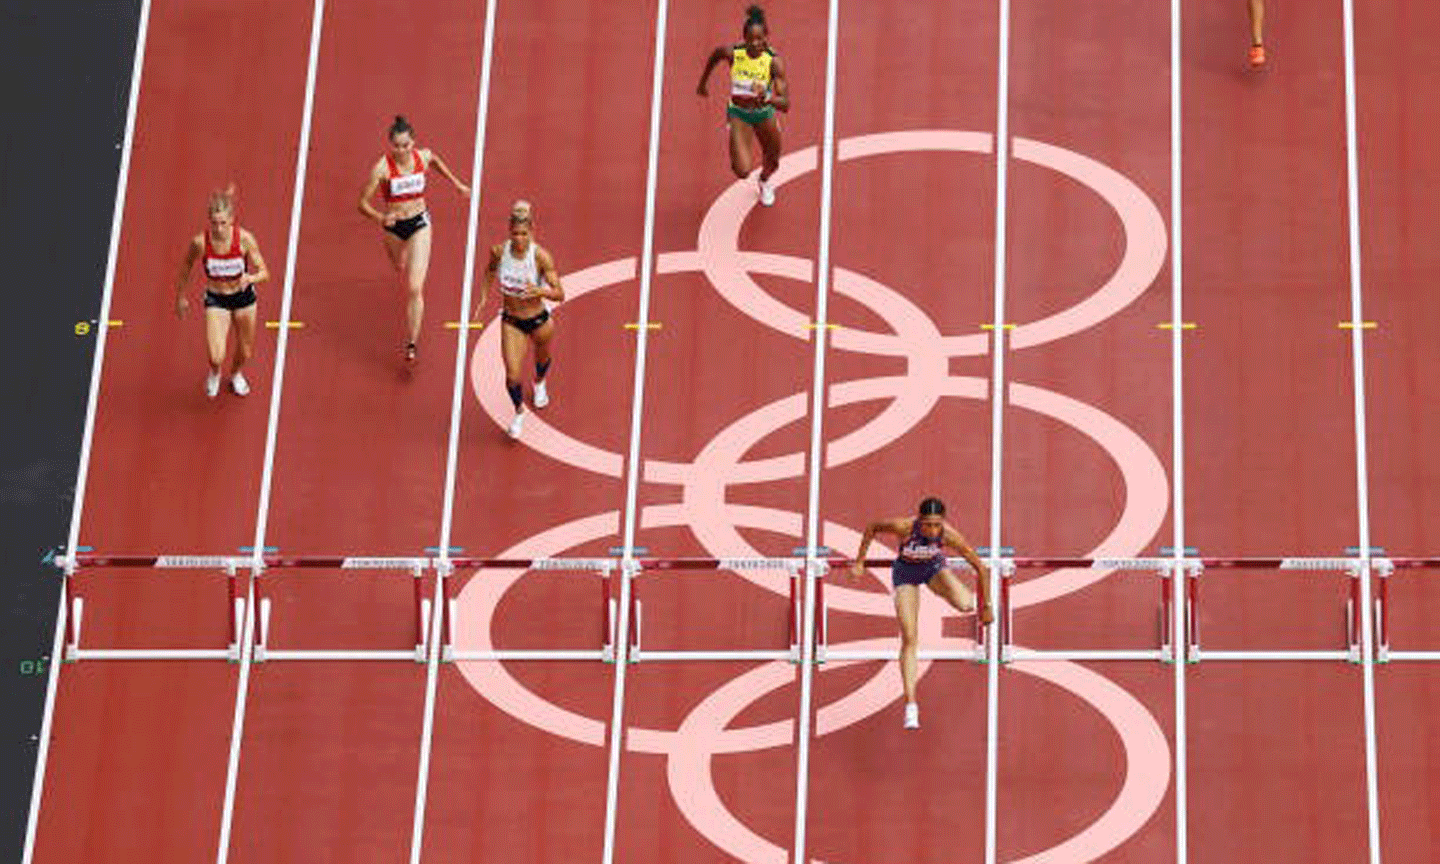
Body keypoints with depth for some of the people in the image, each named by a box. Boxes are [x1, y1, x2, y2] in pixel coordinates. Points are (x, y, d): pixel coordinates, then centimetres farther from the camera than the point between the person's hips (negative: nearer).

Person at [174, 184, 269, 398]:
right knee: (216, 357, -12)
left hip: (243, 296, 1)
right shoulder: (200, 242, -25)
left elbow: (264, 272, -18)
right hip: (215, 299, -1)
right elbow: (186, 267, -4)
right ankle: (214, 372, 29)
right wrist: (180, 297, 7)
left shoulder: (244, 239, -25)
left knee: (245, 352, 19)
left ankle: (236, 374, 58)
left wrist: (249, 278, -41)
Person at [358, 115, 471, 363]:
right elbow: (363, 203, -18)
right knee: (400, 268, 30)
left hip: (419, 224, -1)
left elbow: (436, 160, 14)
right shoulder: (382, 168, -22)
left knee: (414, 288, -12)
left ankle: (412, 343, -7)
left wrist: (456, 184, 18)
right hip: (393, 226, 1)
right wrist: (380, 217, -36)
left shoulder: (424, 157, -13)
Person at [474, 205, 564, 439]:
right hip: (511, 321, 1)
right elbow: (490, 270, 9)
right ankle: (519, 412, 27)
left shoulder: (540, 256, -26)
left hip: (538, 320, -1)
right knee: (512, 376, -5)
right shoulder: (499, 251, -17)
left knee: (542, 358, 28)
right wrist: (483, 298, 4)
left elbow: (559, 295, -25)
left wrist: (540, 291, -44)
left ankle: (539, 384, 66)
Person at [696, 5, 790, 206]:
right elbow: (714, 56, 1)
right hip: (738, 113, -1)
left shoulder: (773, 62, -29)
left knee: (772, 162, 22)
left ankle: (764, 182, 62)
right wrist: (703, 82, 15)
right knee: (742, 171, -15)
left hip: (764, 112, 1)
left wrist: (767, 98, -55)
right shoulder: (732, 53, -25)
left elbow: (785, 104, -34)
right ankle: (736, 158, 24)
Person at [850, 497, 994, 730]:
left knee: (965, 604, -26)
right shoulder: (904, 527, -36)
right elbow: (872, 528, -14)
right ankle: (910, 705, -4)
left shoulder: (948, 535, -34)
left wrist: (985, 607, -18)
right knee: (909, 639, -9)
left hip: (934, 567, 1)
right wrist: (859, 561, -10)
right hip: (906, 572, -1)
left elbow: (981, 568, -24)